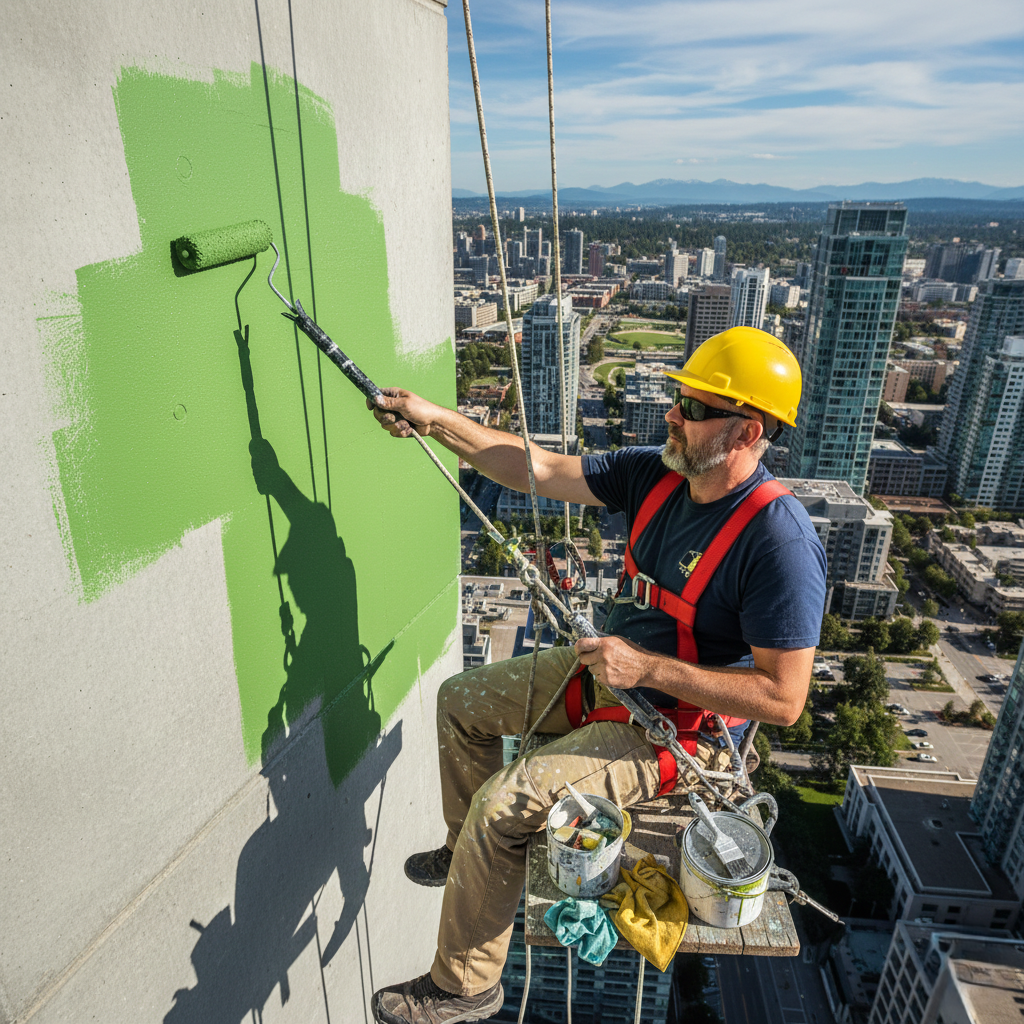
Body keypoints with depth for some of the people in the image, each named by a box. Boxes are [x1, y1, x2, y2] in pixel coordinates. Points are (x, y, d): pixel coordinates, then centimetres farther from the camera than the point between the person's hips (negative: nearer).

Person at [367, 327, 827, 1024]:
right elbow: (539, 469, -5)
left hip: (682, 720, -8)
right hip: (612, 668, 8)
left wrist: (647, 668, -28)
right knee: (461, 700, 14)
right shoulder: (656, 474, -6)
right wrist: (436, 421, -12)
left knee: (504, 802, -19)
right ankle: (469, 851, 37)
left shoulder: (780, 541, -27)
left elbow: (783, 699, -26)